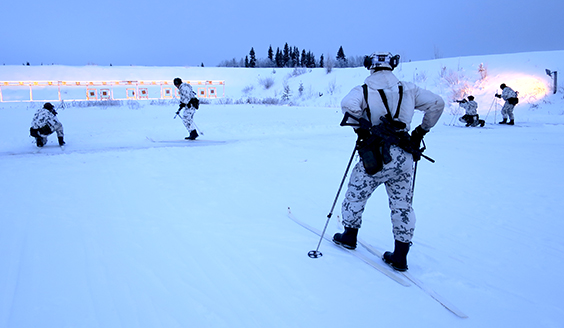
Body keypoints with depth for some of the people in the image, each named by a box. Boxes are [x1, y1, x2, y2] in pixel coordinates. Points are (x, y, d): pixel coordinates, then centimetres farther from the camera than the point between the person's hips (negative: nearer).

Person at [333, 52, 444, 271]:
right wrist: (422, 129, 17)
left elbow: (348, 105, -22)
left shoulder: (363, 91, -1)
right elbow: (437, 103, 8)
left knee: (356, 195, 18)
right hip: (404, 158, 3)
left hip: (375, 156, -3)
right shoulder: (408, 90, 8)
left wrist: (361, 128, -8)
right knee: (402, 206, 13)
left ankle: (349, 236, 34)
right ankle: (400, 256, 18)